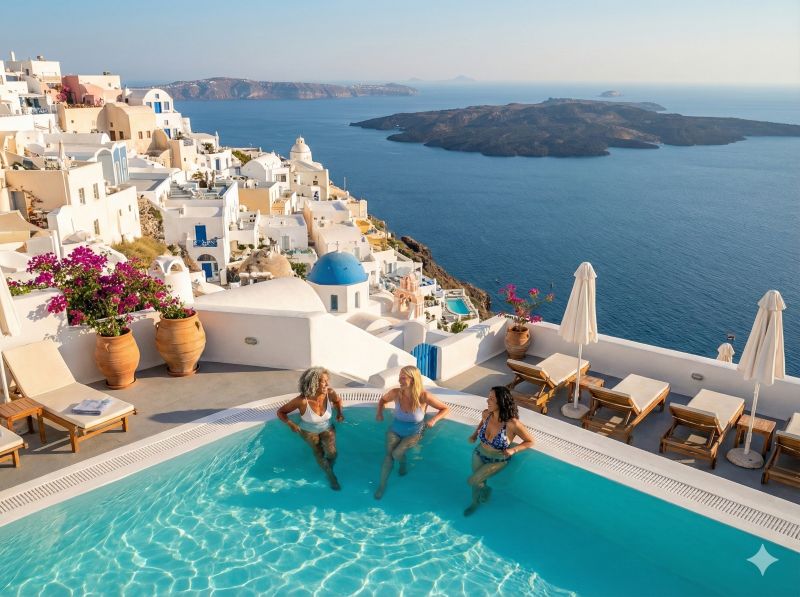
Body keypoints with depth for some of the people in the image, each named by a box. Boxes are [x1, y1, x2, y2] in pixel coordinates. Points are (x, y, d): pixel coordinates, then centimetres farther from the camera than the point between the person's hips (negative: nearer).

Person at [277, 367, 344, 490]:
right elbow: (281, 412, -21)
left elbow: (338, 400, 1)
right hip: (309, 431, -1)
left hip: (327, 428, 1)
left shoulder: (330, 393, -26)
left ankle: (329, 472, 17)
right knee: (318, 453, -9)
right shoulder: (302, 401, -35)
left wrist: (339, 413, -14)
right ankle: (331, 476, 17)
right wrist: (291, 424, -35)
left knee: (332, 453, -15)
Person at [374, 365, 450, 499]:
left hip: (414, 433, -2)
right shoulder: (395, 393, -20)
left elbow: (445, 409, -15)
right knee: (389, 454, -14)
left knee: (397, 453, -19)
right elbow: (383, 399, 4)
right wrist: (379, 412, -15)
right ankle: (382, 485, 1)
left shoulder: (424, 396, -28)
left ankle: (403, 463, 16)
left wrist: (434, 419, -31)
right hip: (395, 430, 2)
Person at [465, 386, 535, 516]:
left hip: (497, 461, -4)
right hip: (479, 454, 4)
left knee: (472, 481, -10)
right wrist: (475, 434, -3)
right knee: (477, 481, 9)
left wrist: (513, 450, -27)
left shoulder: (512, 424, -32)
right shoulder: (486, 414, -16)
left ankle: (486, 489, 25)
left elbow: (530, 441, -16)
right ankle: (475, 503, 42)